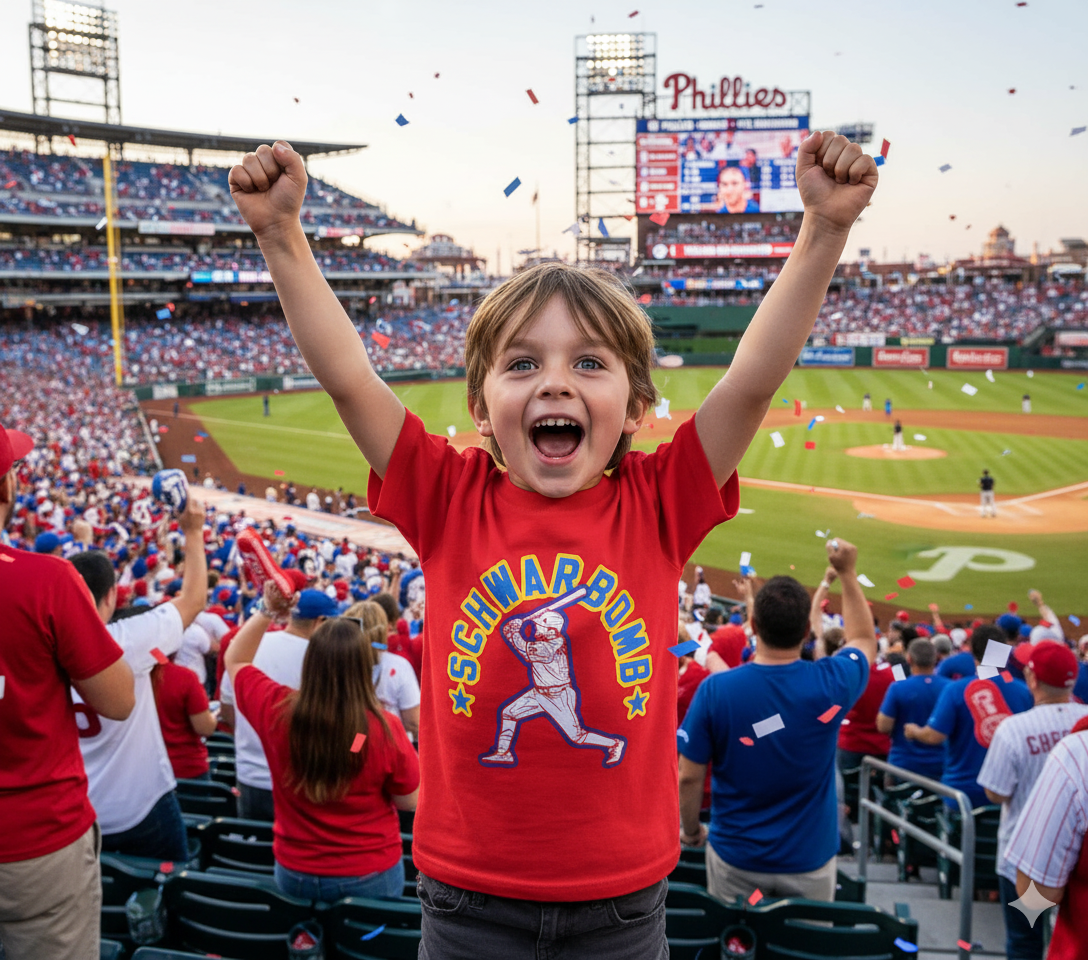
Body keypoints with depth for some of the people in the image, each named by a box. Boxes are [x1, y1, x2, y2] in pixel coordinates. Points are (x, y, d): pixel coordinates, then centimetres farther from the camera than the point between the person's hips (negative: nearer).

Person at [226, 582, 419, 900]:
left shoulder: (277, 711, -17)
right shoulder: (384, 728, -24)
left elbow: (235, 660, 3)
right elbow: (410, 801, -8)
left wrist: (266, 611, -6)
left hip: (294, 873, 2)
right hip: (371, 875, -2)